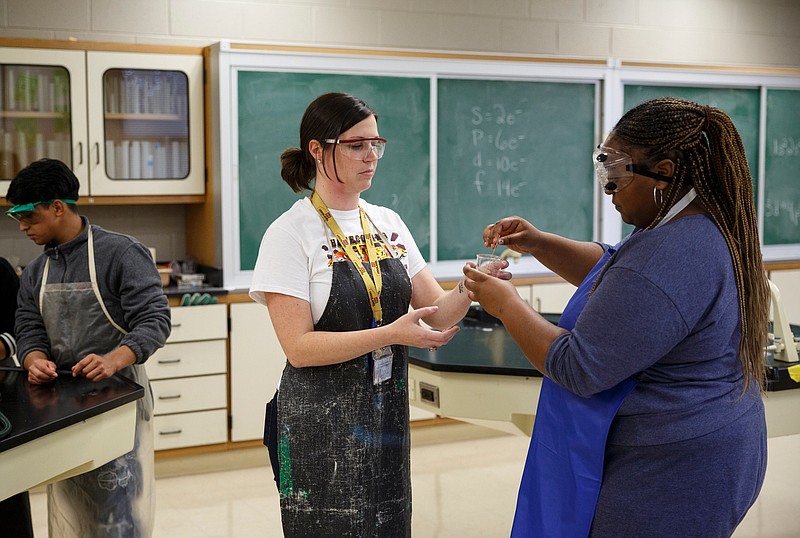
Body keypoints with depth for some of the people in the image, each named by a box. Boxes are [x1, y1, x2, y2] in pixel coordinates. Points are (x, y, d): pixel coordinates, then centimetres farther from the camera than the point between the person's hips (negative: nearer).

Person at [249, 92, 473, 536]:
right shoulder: (291, 233, -10)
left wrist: (469, 289, -15)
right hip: (323, 422, -5)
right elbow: (298, 346, -17)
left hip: (388, 412, 5)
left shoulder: (388, 224, 7)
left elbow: (438, 312, 6)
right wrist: (392, 334, -24)